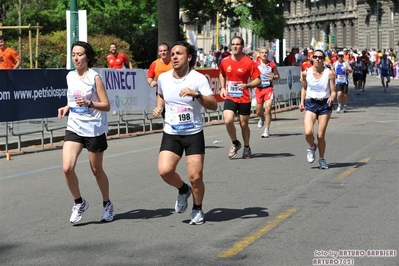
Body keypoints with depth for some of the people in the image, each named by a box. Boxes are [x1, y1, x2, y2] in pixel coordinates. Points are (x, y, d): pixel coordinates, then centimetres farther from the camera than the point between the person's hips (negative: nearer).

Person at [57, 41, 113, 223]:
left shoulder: (95, 77, -10)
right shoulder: (70, 76, 6)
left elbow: (106, 106, -11)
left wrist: (89, 103, -28)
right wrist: (67, 108, 2)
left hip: (94, 129, -4)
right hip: (74, 128, 4)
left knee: (97, 170, 10)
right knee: (67, 168, -13)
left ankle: (107, 204, 32)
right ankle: (79, 203, 8)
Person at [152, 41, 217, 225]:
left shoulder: (198, 78, -9)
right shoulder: (163, 78, 2)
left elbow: (213, 105, -16)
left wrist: (196, 94, -30)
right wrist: (159, 107, 6)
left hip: (194, 134, -3)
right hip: (171, 134, 3)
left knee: (195, 177, -6)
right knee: (164, 170, -17)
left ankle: (197, 210, 22)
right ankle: (183, 190, 16)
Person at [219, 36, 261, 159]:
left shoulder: (249, 62, -9)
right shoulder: (225, 61, 1)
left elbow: (258, 80, -8)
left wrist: (247, 86, -25)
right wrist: (223, 87, 9)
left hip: (244, 98, -2)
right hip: (230, 97, 2)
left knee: (244, 124, 7)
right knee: (228, 120, -18)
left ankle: (247, 148, 30)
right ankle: (235, 143, 7)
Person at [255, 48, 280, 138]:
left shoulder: (272, 65, 1)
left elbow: (278, 75, 12)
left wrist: (273, 77, -10)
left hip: (269, 89, -2)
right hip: (259, 89, 2)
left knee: (268, 108, -16)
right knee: (258, 111, 11)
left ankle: (267, 130, -9)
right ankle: (262, 118, 49)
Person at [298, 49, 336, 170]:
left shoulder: (329, 73, -6)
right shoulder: (306, 73, 0)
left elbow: (333, 91, -3)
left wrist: (332, 97, -25)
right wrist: (302, 102, 5)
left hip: (325, 104, -1)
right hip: (310, 103, 1)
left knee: (321, 135, 0)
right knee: (308, 132, -18)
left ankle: (322, 159, 22)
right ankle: (312, 147, 17)